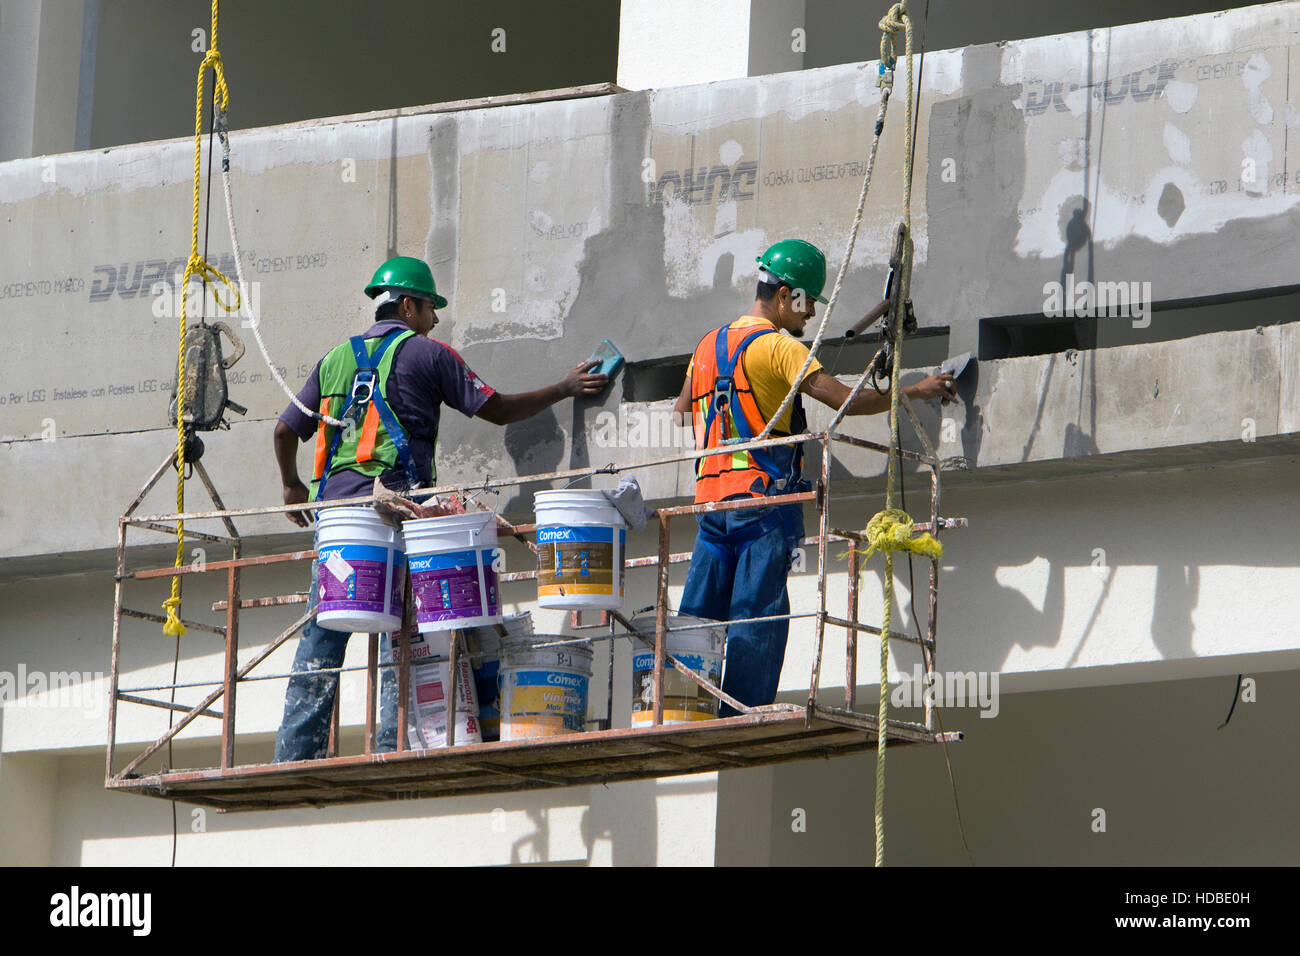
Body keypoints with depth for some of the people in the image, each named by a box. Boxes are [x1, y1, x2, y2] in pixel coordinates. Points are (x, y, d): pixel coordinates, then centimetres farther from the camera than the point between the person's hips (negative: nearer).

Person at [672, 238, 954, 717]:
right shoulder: (778, 346, -5)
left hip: (709, 498, 7)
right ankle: (743, 720, -14)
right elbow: (847, 400, -11)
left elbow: (680, 414, 28)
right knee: (757, 617, -9)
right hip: (763, 497, -7)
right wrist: (914, 391, 0)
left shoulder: (707, 346, 18)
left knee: (698, 616, 4)